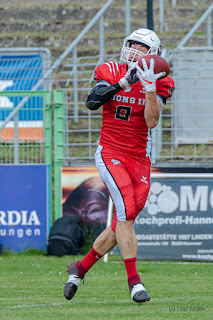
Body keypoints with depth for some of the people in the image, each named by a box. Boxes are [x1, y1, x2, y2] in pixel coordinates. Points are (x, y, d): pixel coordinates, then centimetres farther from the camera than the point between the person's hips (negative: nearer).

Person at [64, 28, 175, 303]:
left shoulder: (159, 84, 2)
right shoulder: (111, 73, -1)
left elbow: (152, 122, -11)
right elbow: (92, 102, -20)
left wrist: (149, 87, -20)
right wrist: (125, 81, -24)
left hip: (139, 159, 4)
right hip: (110, 154, -3)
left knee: (122, 224, 5)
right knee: (126, 210, -22)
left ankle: (81, 268, 26)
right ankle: (134, 280, -18)